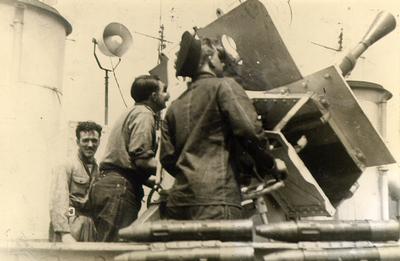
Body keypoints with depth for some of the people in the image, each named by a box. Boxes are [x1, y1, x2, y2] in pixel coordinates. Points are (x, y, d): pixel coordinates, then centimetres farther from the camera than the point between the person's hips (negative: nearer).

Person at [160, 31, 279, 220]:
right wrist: (269, 165, 8)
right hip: (215, 199, -7)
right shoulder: (223, 86, 4)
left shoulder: (175, 106, 21)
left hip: (177, 201, 7)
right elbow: (250, 132, -7)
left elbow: (167, 158, 15)